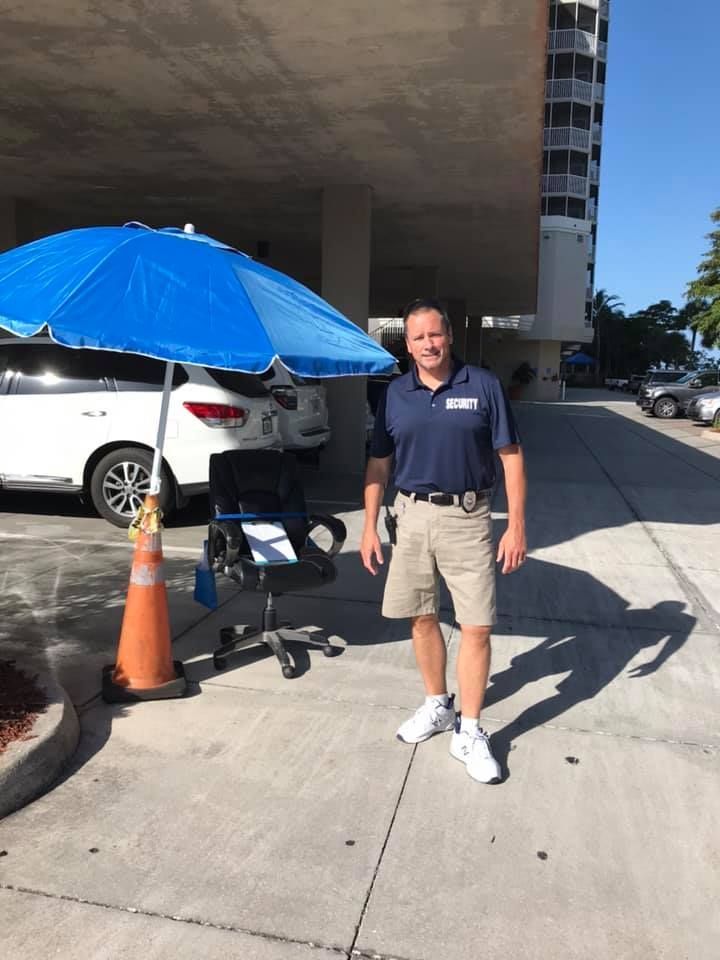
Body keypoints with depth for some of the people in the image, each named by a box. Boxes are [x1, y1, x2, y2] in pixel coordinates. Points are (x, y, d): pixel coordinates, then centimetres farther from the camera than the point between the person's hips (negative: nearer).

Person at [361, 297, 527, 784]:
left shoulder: (484, 386, -4)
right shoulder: (395, 394, 5)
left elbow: (511, 456, -3)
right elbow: (379, 463, 8)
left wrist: (517, 524, -8)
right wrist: (370, 526, 3)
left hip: (467, 518, -3)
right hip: (411, 515, 3)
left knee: (477, 627, -1)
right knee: (422, 618, 13)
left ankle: (469, 731, 14)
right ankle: (437, 704, 35)